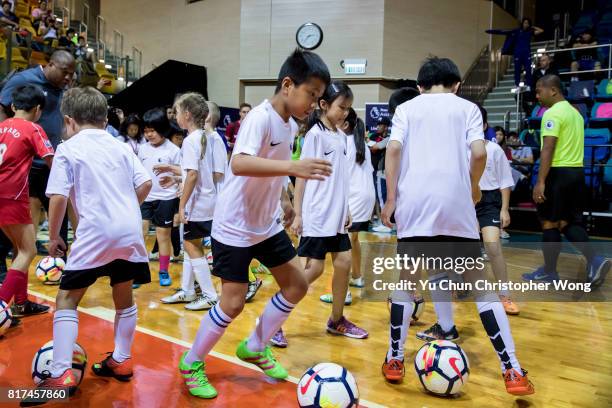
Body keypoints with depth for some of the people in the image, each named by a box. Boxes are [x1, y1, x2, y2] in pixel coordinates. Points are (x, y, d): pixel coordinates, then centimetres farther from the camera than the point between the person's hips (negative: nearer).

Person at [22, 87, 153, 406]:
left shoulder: (68, 149, 1)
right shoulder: (121, 146, 14)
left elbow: (58, 197, -7)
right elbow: (145, 183, 9)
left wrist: (53, 236, 5)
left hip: (96, 233, -5)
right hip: (131, 231, 5)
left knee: (66, 299, 7)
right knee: (124, 297, 18)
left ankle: (61, 375, 2)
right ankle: (121, 361, 29)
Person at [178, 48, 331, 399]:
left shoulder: (291, 125, 4)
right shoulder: (260, 118, -23)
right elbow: (239, 164, -41)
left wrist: (283, 200, 20)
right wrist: (293, 167, -50)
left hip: (268, 223, 9)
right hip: (235, 227, -9)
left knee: (297, 285, 9)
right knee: (233, 303, -5)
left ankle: (255, 348, 28)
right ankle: (192, 363, 20)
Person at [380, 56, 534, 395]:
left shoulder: (406, 108, 15)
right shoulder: (467, 107, 14)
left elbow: (394, 149, 0)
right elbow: (479, 152, -1)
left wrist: (391, 198, 3)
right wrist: (474, 188, 15)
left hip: (414, 202, 1)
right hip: (455, 202, 0)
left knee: (407, 279, 14)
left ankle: (394, 361, 17)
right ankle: (512, 372, 5)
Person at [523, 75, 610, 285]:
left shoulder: (553, 113, -12)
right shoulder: (574, 112, 17)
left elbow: (548, 149, -21)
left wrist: (540, 181, -23)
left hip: (558, 172, -9)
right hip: (577, 171, 9)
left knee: (549, 222, 2)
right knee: (569, 222, 12)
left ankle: (549, 272, 11)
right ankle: (594, 260, -4)